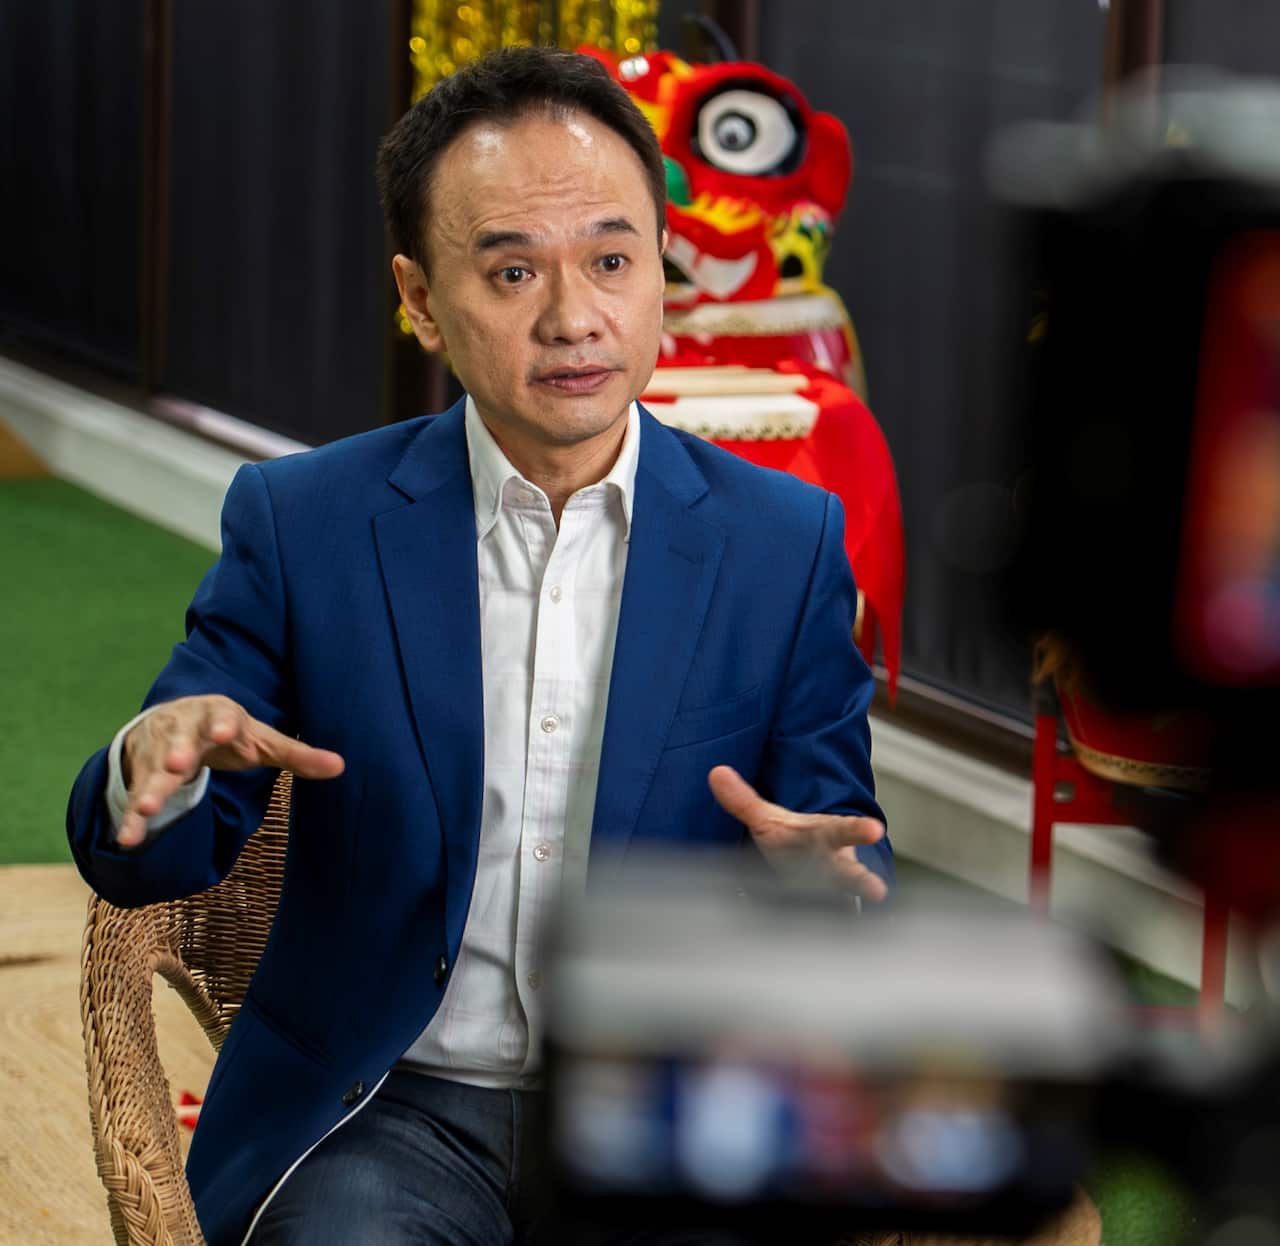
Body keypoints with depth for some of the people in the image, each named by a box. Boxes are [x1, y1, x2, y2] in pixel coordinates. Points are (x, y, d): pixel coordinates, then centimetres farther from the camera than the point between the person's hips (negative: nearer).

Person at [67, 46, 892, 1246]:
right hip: (388, 1110, -1)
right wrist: (159, 764, -23)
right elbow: (141, 861, 1)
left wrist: (821, 872, -22)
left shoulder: (787, 542, 2)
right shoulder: (302, 519, 0)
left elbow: (850, 865, 3)